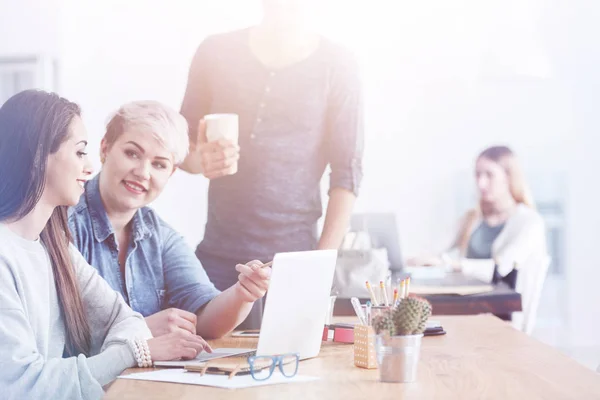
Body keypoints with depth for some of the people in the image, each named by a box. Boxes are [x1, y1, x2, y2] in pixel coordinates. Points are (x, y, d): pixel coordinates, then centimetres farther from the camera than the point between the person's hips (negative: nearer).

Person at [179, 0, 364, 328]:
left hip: (293, 262, -1)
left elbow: (347, 173, 0)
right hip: (217, 256, 2)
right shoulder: (216, 52, 6)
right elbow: (182, 143, 13)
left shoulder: (337, 66, 0)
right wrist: (198, 160, -11)